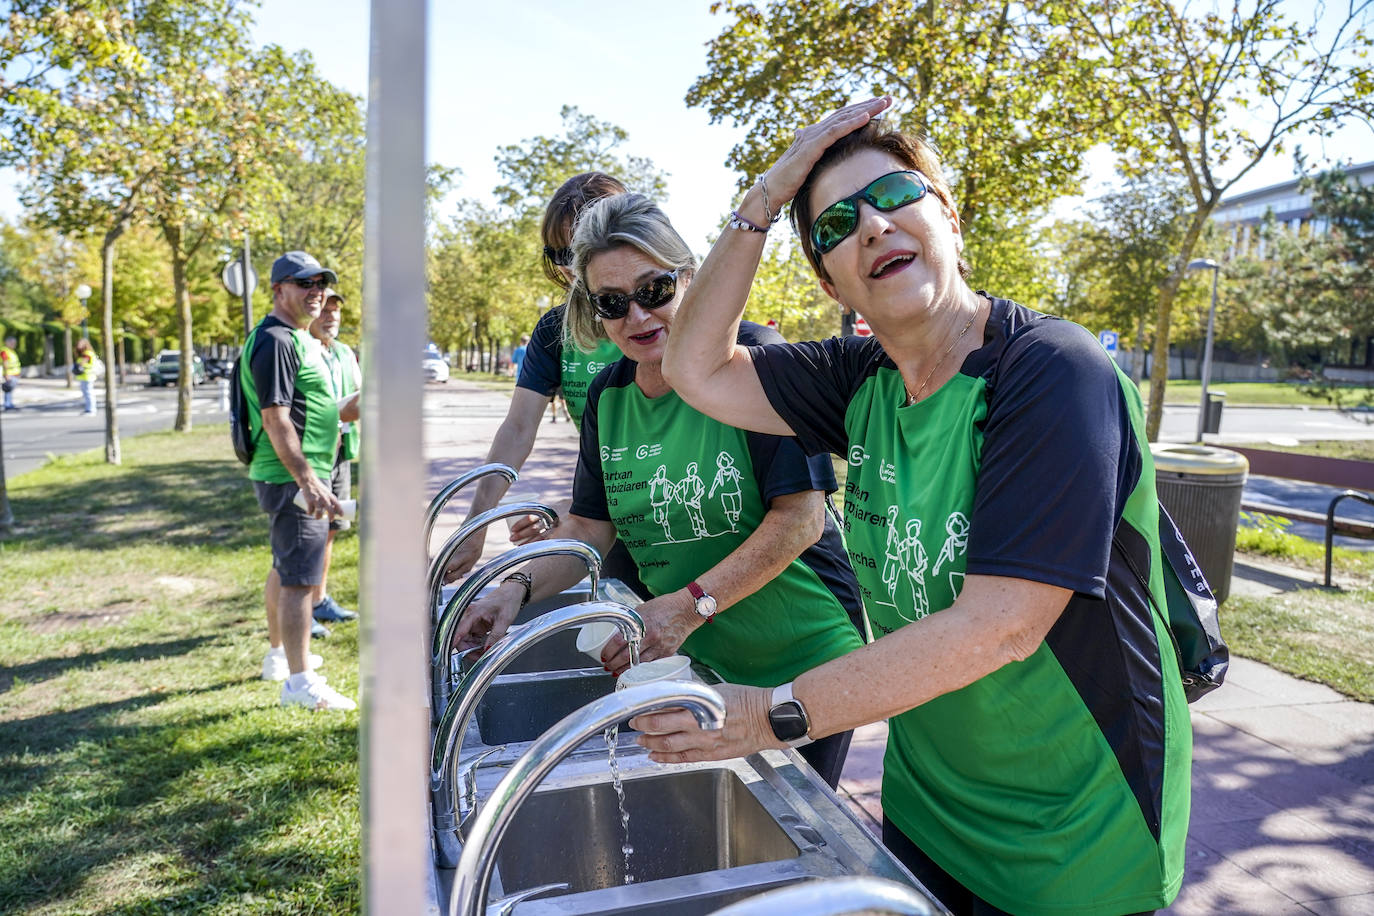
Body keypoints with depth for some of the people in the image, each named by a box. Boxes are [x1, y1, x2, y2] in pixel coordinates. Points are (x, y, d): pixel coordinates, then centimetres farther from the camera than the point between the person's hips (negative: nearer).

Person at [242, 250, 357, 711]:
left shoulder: (301, 339, 17)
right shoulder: (275, 341, -16)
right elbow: (275, 418, -24)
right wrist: (309, 482, -28)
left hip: (300, 475, 11)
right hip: (292, 478, -11)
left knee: (285, 566, 21)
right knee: (300, 577, -8)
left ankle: (279, 654, 36)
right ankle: (300, 681, -1)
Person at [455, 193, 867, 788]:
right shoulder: (608, 397, 1)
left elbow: (800, 517, -21)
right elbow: (590, 527, 7)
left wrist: (690, 605, -26)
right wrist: (518, 587, -9)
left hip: (804, 660, -4)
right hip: (694, 665, 5)